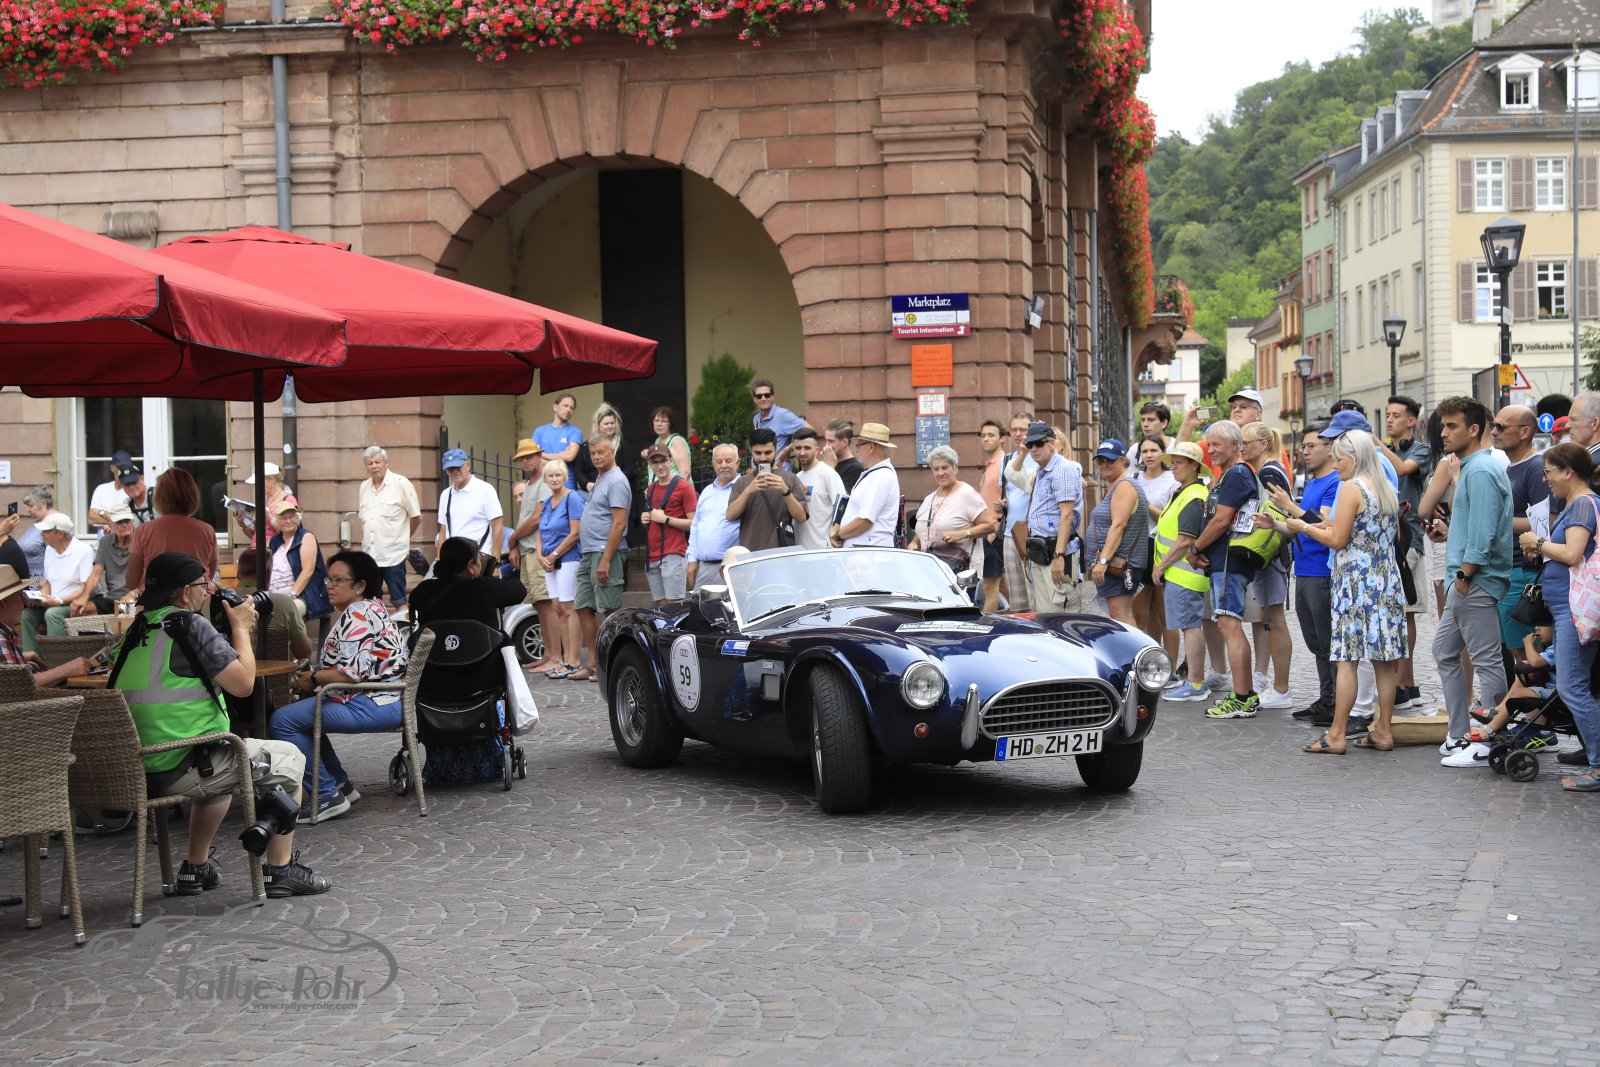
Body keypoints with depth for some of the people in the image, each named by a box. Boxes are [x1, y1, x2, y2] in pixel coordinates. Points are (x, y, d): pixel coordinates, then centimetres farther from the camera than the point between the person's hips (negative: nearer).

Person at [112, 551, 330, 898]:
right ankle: (281, 870, 11)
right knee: (287, 759, 9)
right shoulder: (191, 625, -12)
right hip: (177, 772, -8)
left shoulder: (137, 629, 11)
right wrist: (241, 628, 3)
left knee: (219, 763, 38)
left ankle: (195, 868, 35)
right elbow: (244, 683, -11)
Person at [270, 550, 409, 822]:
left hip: (373, 705, -11)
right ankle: (340, 784, 22)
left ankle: (327, 796, -12)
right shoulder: (371, 607, 19)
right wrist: (315, 676, 9)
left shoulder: (357, 615, -13)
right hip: (383, 700, 11)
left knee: (282, 720, -15)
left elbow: (353, 671, -22)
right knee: (302, 710, 26)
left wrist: (313, 679, -7)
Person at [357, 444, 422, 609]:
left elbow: (416, 517, 0)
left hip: (393, 555, -6)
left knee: (397, 601, -2)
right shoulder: (364, 487, 12)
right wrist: (365, 542, 10)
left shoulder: (401, 484, -6)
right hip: (369, 554, 6)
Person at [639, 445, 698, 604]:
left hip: (673, 556, -7)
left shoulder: (684, 486, -5)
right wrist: (645, 519, 9)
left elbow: (694, 523, -10)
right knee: (660, 606, 7)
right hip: (652, 556, 7)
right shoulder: (650, 489, 17)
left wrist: (666, 519, -15)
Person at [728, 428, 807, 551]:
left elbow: (801, 518, -3)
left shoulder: (790, 479, 6)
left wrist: (786, 491, -18)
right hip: (749, 552, 2)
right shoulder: (742, 482, 13)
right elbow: (730, 515, 0)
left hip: (780, 552, -2)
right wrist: (748, 491, -15)